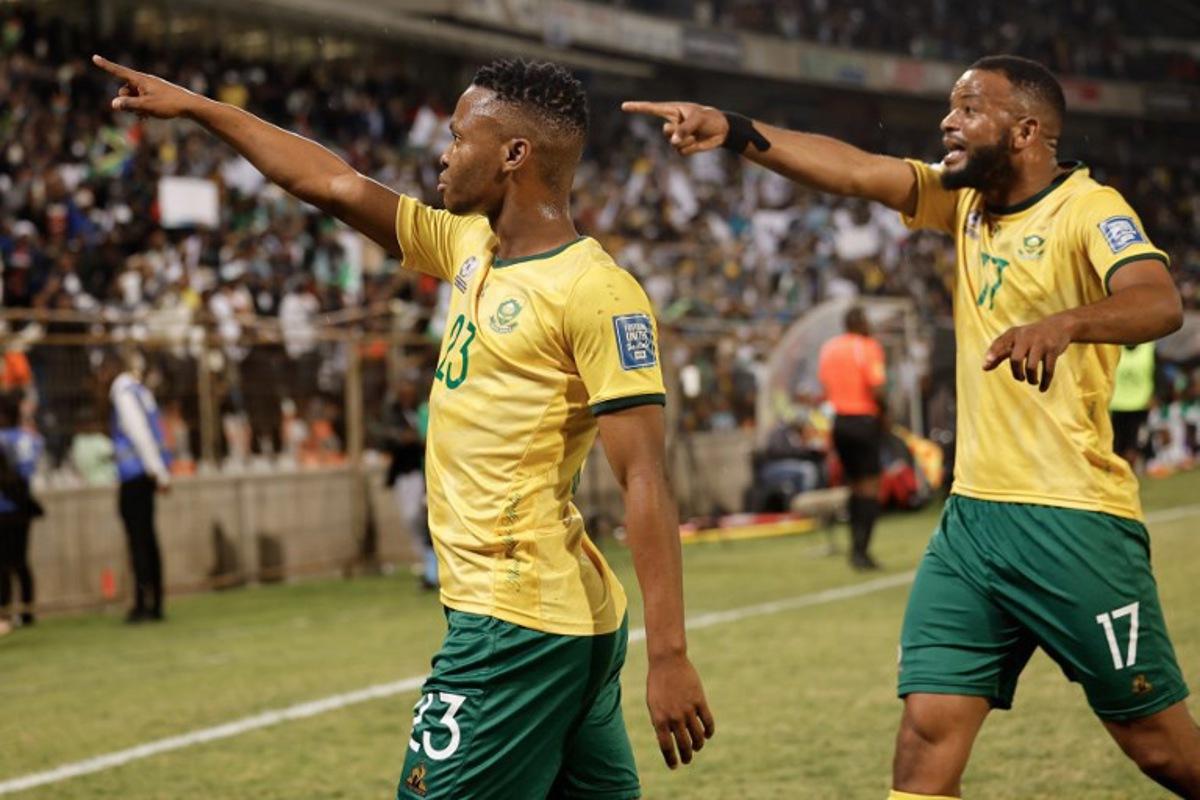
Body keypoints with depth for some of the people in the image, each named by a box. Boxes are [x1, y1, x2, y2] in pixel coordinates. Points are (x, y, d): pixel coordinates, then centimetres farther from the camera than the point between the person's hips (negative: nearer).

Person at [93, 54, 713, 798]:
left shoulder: (598, 293, -14)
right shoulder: (470, 249, 11)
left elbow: (647, 480, -18)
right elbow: (337, 185, 20)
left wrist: (670, 655, -22)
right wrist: (195, 105, 26)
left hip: (521, 625, -8)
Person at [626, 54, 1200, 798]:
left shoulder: (1089, 208, -11)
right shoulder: (964, 199, 10)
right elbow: (852, 168, 1)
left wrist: (1062, 324, -47)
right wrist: (733, 130, -13)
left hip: (1074, 521, -6)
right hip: (973, 514, 6)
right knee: (927, 736, -2)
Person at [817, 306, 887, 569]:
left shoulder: (828, 348, 9)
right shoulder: (868, 348, -10)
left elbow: (825, 388, 10)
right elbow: (876, 390, -17)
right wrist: (885, 412, -2)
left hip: (840, 421, 6)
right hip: (865, 421, -6)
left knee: (855, 486, 16)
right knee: (870, 487, -2)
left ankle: (858, 547, 17)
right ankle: (860, 550, -10)